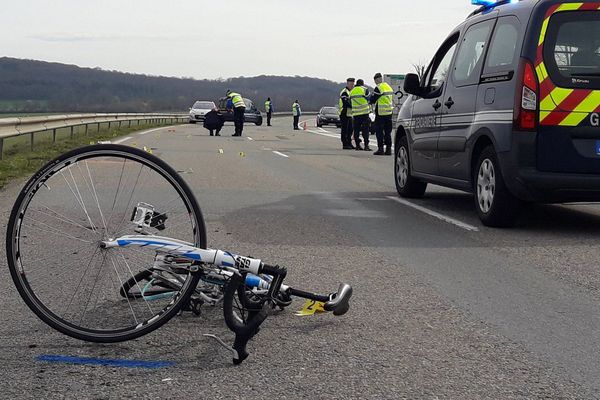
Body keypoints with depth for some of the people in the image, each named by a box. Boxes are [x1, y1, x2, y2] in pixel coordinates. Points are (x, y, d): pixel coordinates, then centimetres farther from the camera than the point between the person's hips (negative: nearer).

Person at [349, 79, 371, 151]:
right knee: (365, 129, -4)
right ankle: (366, 145, -10)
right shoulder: (364, 89, -3)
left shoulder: (352, 91, 10)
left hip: (355, 113, 4)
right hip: (364, 112, -4)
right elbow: (368, 100, -1)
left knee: (356, 129, 9)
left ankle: (357, 145, 8)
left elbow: (351, 101, 15)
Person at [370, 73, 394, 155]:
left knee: (379, 131, -2)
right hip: (389, 112, 8)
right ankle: (388, 149, 10)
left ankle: (381, 148, -4)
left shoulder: (378, 88, -13)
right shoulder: (389, 87, 15)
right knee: (388, 131, 10)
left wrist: (370, 100, 10)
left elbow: (372, 100, -10)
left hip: (381, 112, -8)